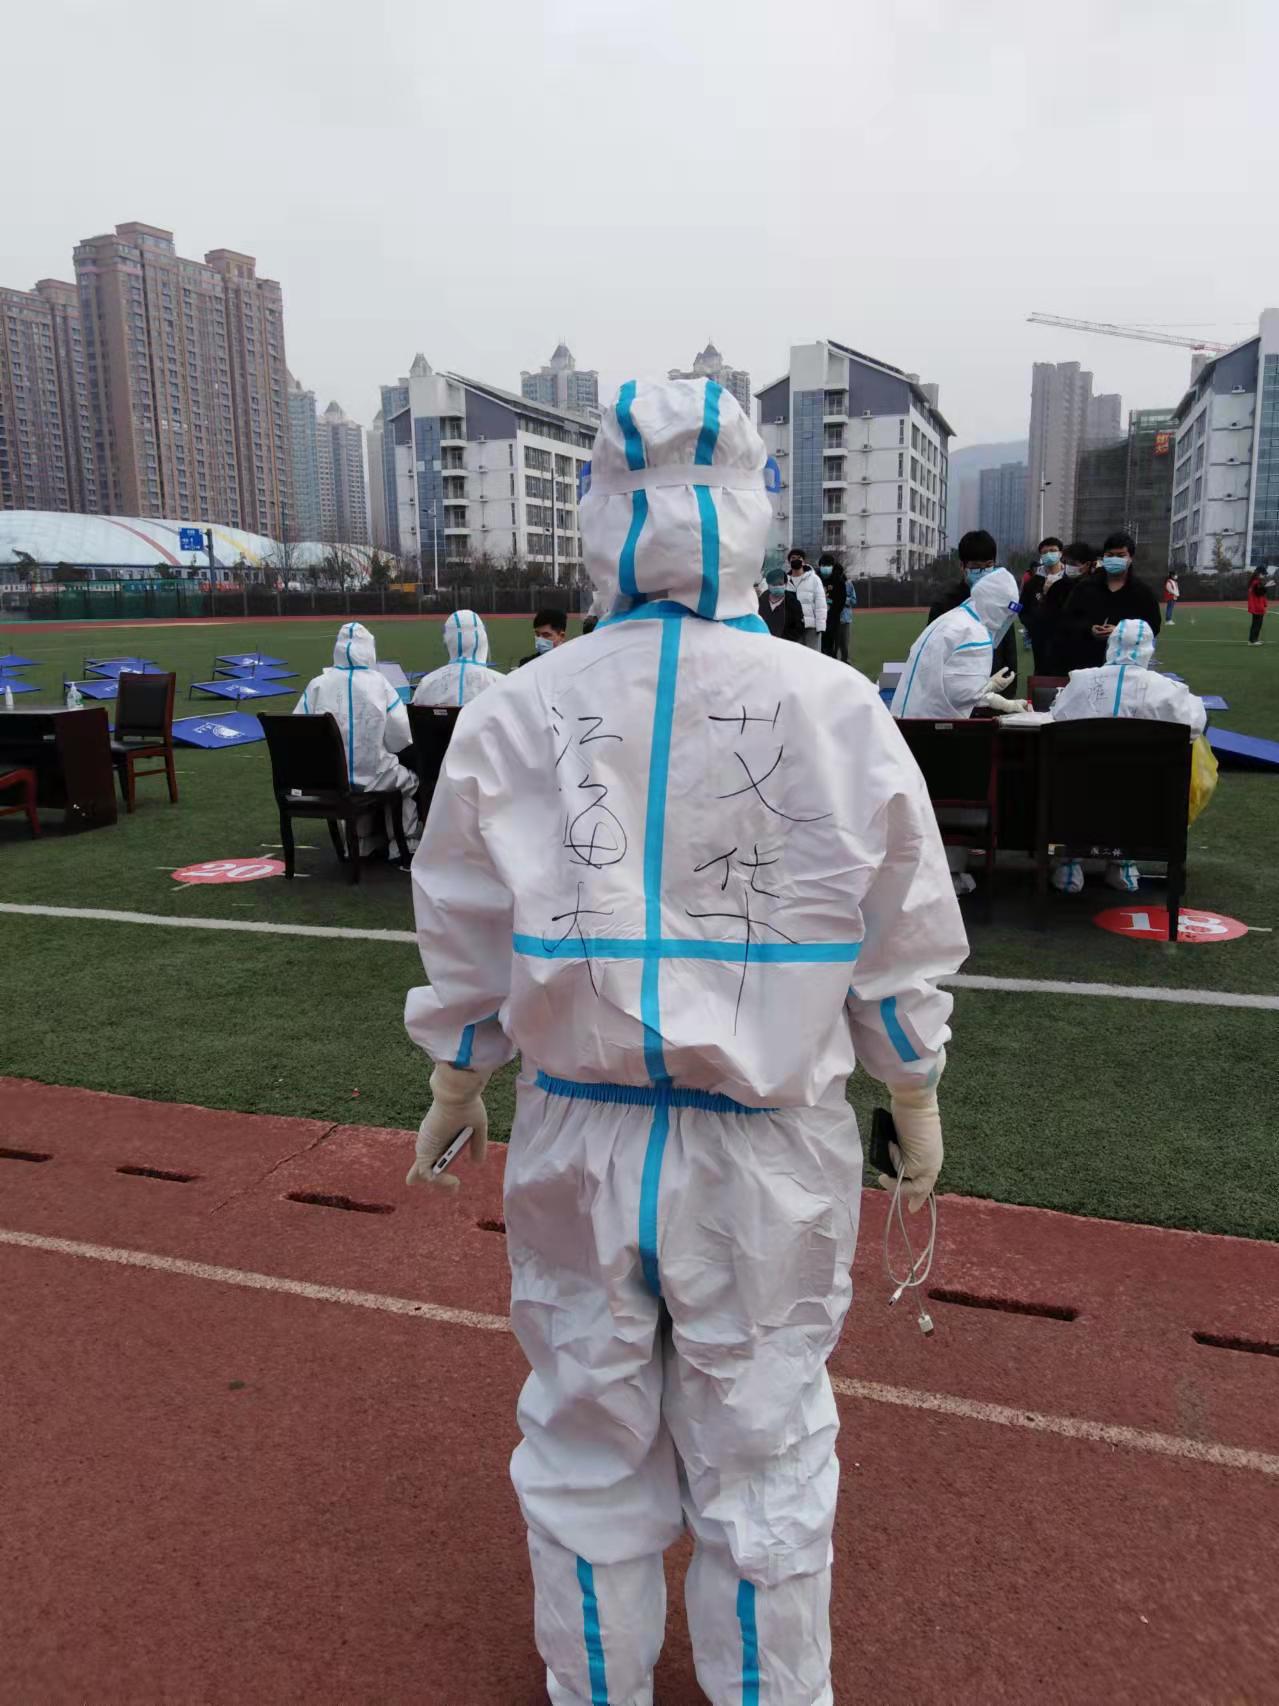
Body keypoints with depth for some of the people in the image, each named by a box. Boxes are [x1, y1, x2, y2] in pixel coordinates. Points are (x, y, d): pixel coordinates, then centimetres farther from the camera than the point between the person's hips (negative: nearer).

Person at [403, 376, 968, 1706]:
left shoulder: (516, 713, -8)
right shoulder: (838, 708, -10)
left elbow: (466, 949, 0)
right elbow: (901, 950, -3)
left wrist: (454, 1090, 16)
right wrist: (917, 1103, 13)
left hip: (578, 1145, 1)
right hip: (768, 1152, 0)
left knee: (587, 1445, 22)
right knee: (761, 1458, 19)